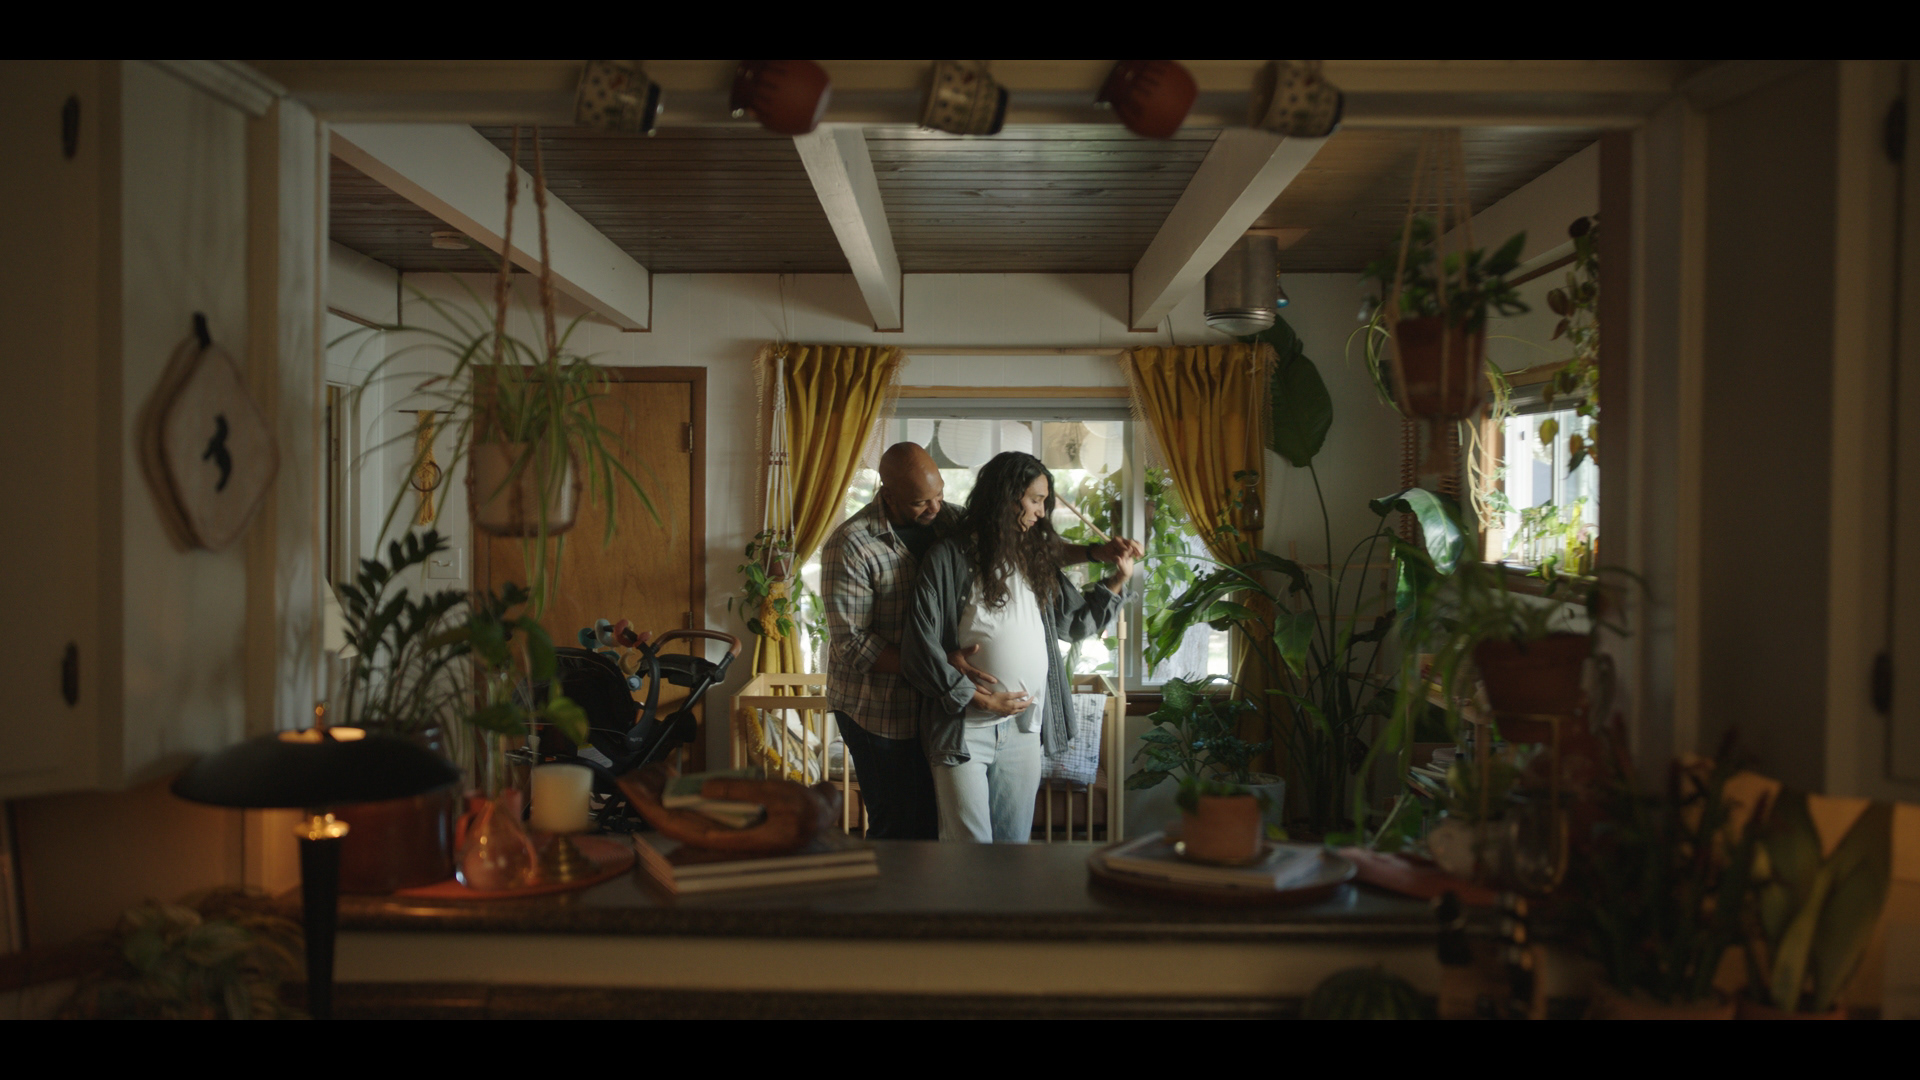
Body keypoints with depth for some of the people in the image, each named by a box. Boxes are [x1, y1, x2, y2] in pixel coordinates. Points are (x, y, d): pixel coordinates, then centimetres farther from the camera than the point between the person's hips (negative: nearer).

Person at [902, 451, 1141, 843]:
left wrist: (1119, 578, 12)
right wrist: (981, 699, -12)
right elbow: (920, 648, -11)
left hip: (1024, 730, 6)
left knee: (1015, 838, 11)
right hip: (963, 730, -5)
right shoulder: (949, 556, -7)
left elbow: (1076, 621, 21)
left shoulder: (1035, 557, 11)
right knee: (969, 840, -2)